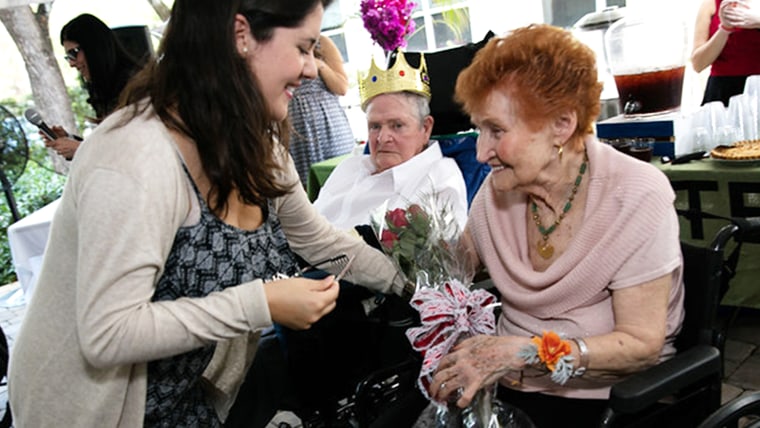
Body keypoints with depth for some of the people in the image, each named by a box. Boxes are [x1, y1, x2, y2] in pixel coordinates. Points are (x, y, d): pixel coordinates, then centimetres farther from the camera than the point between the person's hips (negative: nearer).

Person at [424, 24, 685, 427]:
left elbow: (641, 344, -17)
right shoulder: (498, 188, -2)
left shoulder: (635, 196, -16)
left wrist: (520, 352, -28)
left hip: (602, 396, -4)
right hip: (507, 384, 4)